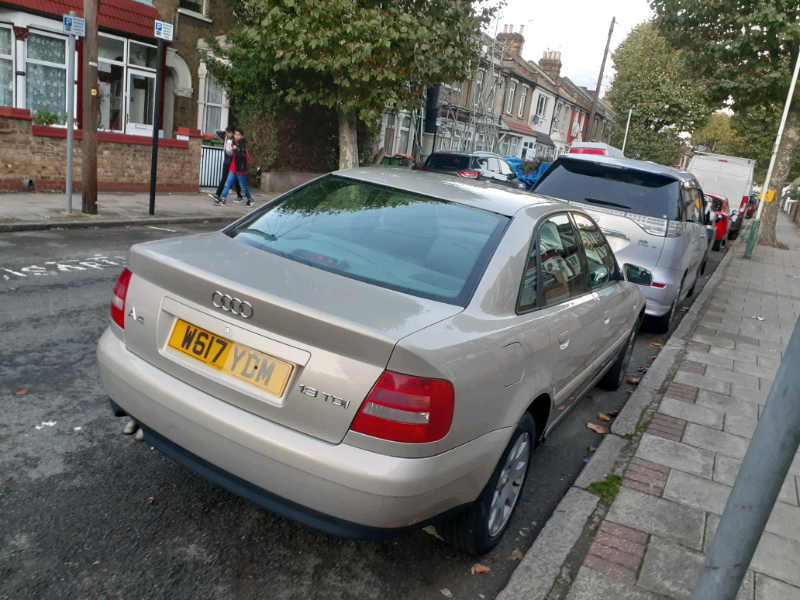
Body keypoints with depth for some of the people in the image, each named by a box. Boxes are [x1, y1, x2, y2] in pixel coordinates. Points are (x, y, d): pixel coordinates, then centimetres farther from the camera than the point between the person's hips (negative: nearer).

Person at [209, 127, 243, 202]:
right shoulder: (225, 138, 6)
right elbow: (218, 133, 18)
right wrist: (225, 133, 10)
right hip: (226, 162, 6)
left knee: (236, 180, 4)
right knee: (223, 179, 2)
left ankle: (239, 196, 15)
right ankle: (217, 194, -2)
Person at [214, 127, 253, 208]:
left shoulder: (243, 145, -14)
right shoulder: (234, 143, 9)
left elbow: (244, 157, -26)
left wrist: (236, 150, -27)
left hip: (240, 170, -7)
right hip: (233, 169, 7)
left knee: (244, 186, 6)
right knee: (227, 184, 1)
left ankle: (250, 200, 24)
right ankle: (223, 200, 2)